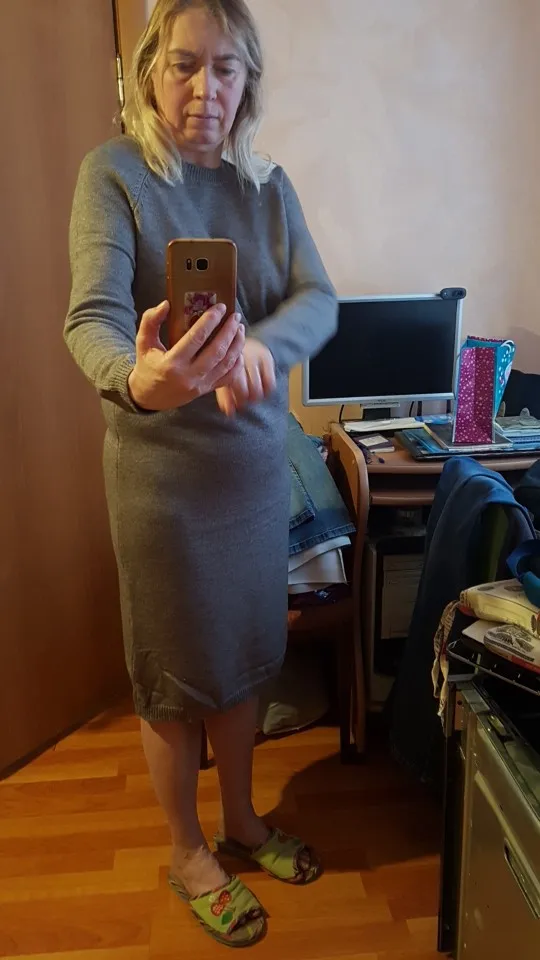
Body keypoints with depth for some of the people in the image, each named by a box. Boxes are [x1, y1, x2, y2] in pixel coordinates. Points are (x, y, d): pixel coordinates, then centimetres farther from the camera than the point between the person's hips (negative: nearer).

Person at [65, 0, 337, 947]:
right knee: (175, 675, 9)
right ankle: (187, 853, 35)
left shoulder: (268, 185, 6)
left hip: (257, 456, 5)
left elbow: (318, 299, -8)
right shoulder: (114, 173, -8)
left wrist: (262, 345, -31)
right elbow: (91, 317, -23)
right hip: (162, 468, -5)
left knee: (243, 653, 18)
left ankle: (241, 820, 42)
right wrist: (137, 381, -46)